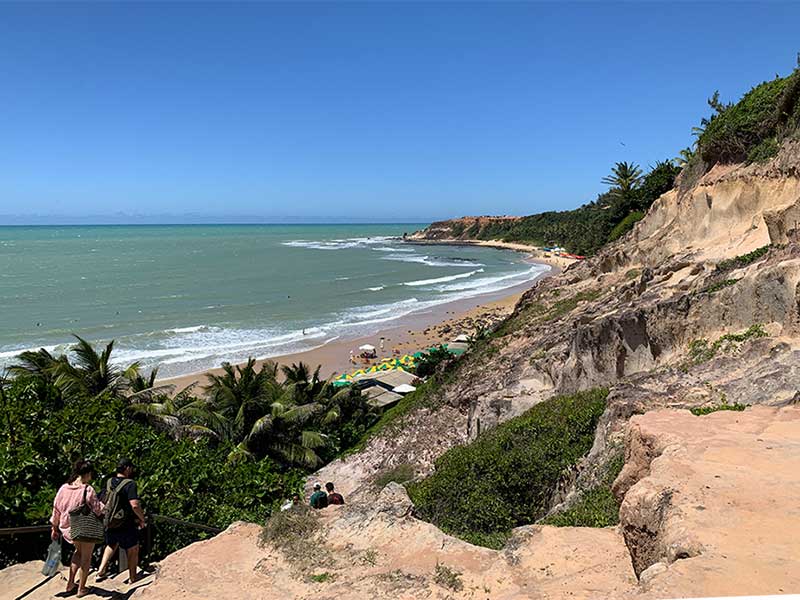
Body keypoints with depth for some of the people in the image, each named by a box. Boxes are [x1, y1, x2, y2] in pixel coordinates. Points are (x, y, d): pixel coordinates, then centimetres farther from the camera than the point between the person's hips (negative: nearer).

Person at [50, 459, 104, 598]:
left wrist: (55, 528, 17)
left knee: (78, 551, 30)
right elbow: (98, 509, -17)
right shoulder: (88, 490, -21)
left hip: (68, 528, 5)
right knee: (86, 557, 14)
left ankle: (70, 583, 29)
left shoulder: (64, 488, -5)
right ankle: (81, 589, 23)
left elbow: (56, 508, 5)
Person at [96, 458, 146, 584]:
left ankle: (101, 570, 24)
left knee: (111, 545, 31)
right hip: (126, 526, -6)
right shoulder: (130, 484, -20)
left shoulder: (108, 483, 1)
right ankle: (132, 577, 23)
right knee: (133, 550, 13)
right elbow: (135, 505, -30)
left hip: (109, 525, 6)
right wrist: (142, 519, -14)